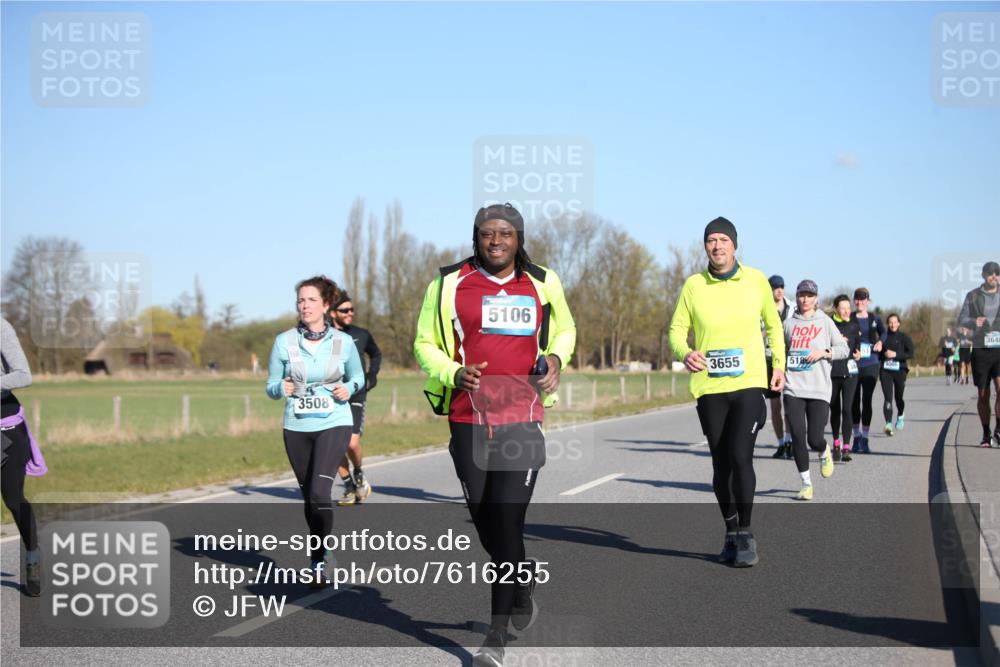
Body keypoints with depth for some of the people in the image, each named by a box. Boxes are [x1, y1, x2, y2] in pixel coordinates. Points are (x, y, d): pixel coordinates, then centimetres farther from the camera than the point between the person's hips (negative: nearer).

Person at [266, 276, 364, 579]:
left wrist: (349, 388, -9)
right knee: (309, 497, 12)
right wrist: (281, 388, -20)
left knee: (320, 492, -20)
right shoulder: (284, 341, -2)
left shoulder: (343, 342, -2)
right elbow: (271, 386, 4)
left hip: (334, 424, -2)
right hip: (296, 428, 2)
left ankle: (319, 559, -6)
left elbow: (358, 376, 13)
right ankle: (318, 559, 31)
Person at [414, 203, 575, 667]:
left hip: (522, 419, -1)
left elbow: (565, 329, 23)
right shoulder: (450, 285, 2)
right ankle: (523, 582, 41)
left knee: (506, 523, -9)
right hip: (468, 419, 1)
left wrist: (556, 358, 2)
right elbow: (424, 344, 7)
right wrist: (453, 373, -12)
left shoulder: (543, 283, 7)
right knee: (484, 523, 10)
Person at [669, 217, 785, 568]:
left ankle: (746, 535, -2)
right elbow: (677, 330, 4)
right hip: (709, 386, 2)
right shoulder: (694, 285, 1)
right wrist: (685, 353, -17)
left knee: (740, 457, -15)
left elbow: (773, 324, 17)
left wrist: (778, 364, 15)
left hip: (749, 383, -1)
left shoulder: (756, 280, 2)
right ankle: (731, 532, 25)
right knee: (721, 464, 8)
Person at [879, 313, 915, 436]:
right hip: (885, 371, 0)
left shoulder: (904, 338, 3)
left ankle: (900, 416, 41)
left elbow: (910, 354, -7)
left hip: (900, 370, 0)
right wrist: (884, 354, -6)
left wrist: (895, 354, -16)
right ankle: (888, 424, -20)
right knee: (888, 398, -12)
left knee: (899, 396, 9)